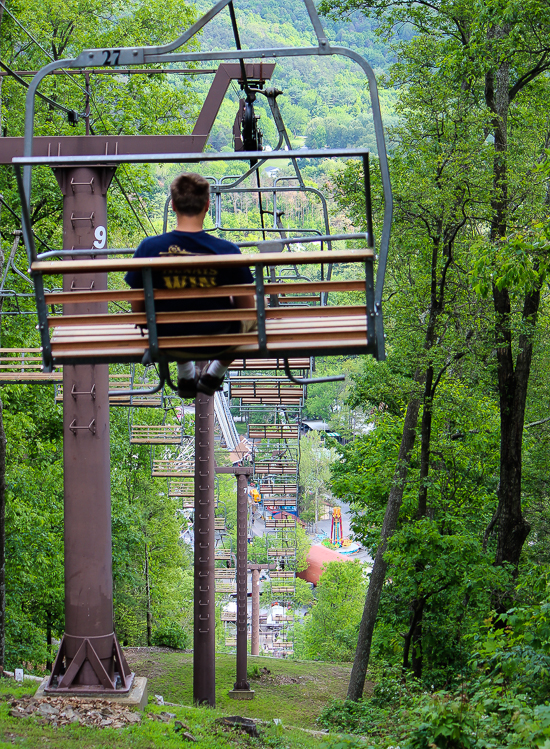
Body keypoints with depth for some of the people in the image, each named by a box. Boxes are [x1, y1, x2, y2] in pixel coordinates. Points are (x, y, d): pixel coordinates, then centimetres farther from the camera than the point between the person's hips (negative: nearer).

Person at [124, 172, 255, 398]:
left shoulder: (149, 248, -19)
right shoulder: (227, 251, -22)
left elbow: (137, 308, -8)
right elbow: (246, 307, -9)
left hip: (168, 342, 2)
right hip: (218, 342, -2)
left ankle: (185, 377, 42)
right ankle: (214, 376, 39)